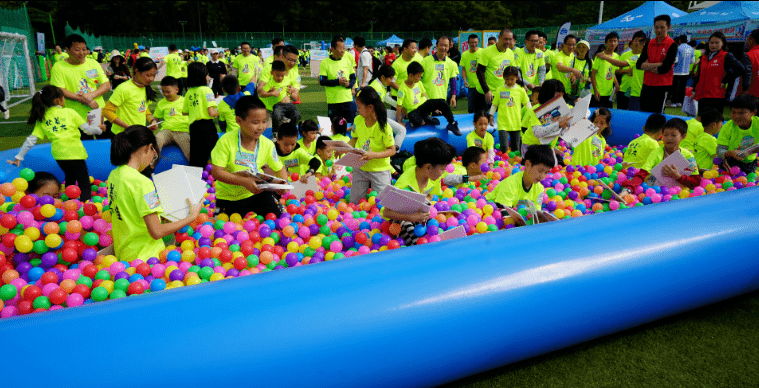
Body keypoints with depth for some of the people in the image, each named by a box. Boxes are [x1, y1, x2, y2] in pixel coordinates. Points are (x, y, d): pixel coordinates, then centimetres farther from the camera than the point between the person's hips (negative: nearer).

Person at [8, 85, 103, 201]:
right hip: (75, 152, -4)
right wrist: (99, 129, 26)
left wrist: (19, 157, 15)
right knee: (84, 184, -3)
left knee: (70, 179, 26)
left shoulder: (42, 118, 12)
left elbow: (31, 140, 8)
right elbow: (87, 129, 5)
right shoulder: (69, 112, 5)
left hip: (58, 154, 4)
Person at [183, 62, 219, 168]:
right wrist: (220, 112, 4)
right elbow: (211, 113, -16)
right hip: (206, 125, -6)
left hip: (193, 126, 6)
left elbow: (184, 112, 17)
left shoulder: (189, 92, 10)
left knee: (195, 159, 12)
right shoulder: (206, 90, -8)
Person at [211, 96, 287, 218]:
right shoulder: (226, 141, -20)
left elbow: (280, 168, 3)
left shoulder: (267, 144, -10)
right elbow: (216, 172, -24)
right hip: (228, 197, -2)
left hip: (256, 193, 2)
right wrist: (244, 181, -36)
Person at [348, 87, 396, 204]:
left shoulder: (384, 127, -21)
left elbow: (392, 150, -18)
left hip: (379, 169, -4)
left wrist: (373, 155, -31)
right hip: (360, 168, 5)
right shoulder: (358, 120, -5)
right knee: (354, 202, 12)